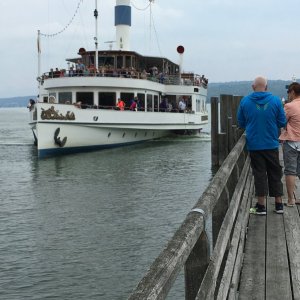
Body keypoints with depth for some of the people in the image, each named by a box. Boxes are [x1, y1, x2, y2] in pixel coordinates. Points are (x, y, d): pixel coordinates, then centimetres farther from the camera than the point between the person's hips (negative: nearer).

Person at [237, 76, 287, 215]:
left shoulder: (245, 101, -4)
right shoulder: (275, 100, -6)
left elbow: (241, 123, 5)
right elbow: (282, 122, 0)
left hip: (254, 145, 0)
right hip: (272, 144, 0)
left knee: (259, 174, 6)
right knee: (275, 174, 12)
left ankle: (261, 206, 7)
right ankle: (279, 205, 17)